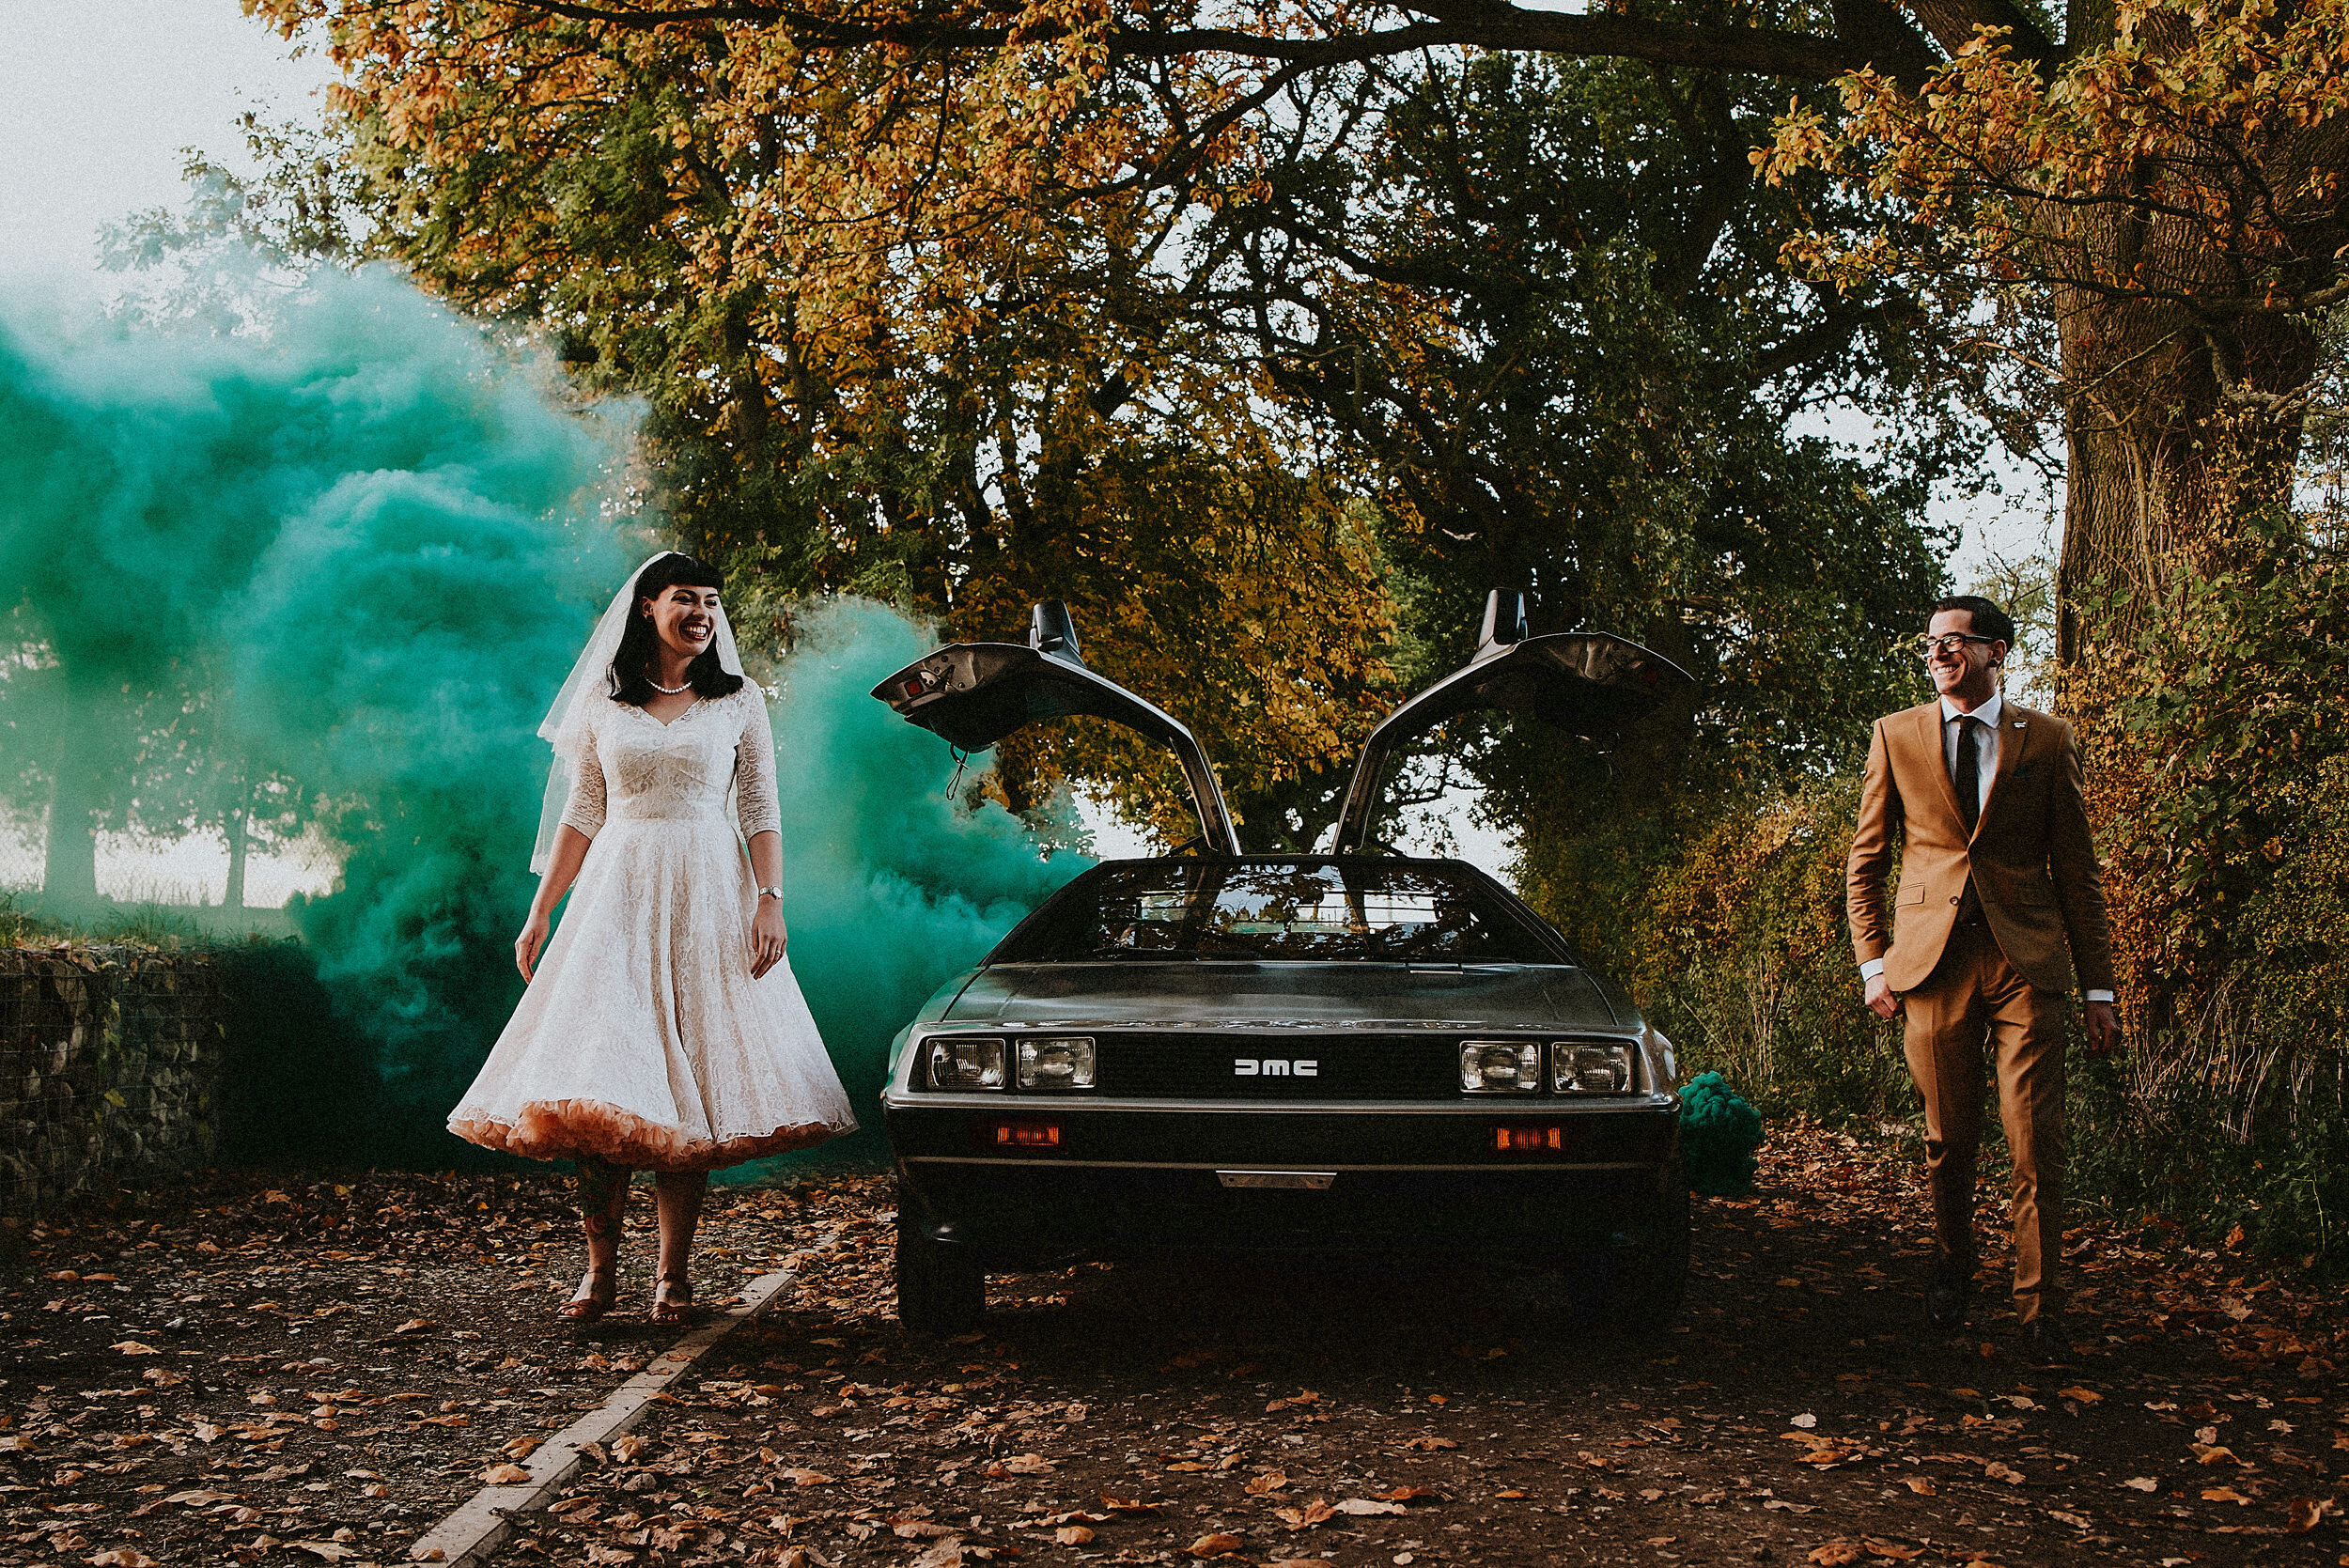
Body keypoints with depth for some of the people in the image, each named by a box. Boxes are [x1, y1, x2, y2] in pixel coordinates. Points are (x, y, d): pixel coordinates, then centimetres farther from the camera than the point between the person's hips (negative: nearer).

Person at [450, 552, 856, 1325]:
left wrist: (771, 901, -7)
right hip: (617, 892, 1)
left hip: (707, 894, -1)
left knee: (686, 1081, -4)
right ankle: (600, 1269, -4)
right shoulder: (600, 702, 11)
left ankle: (673, 1273, 0)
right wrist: (540, 912, 7)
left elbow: (762, 811, 6)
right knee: (598, 1082, -9)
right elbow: (581, 815, 12)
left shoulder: (739, 701, 9)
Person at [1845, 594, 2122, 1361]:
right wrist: (1873, 963, 3)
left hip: (2026, 959, -1)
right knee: (1948, 1140, 8)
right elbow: (1864, 861, 13)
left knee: (2037, 1144, -6)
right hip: (1932, 956, 1)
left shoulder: (2048, 741, 7)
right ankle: (1950, 1275, 30)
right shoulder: (1896, 736, 9)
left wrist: (2099, 988, 5)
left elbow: (2077, 870, 8)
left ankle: (2039, 1310, 2)